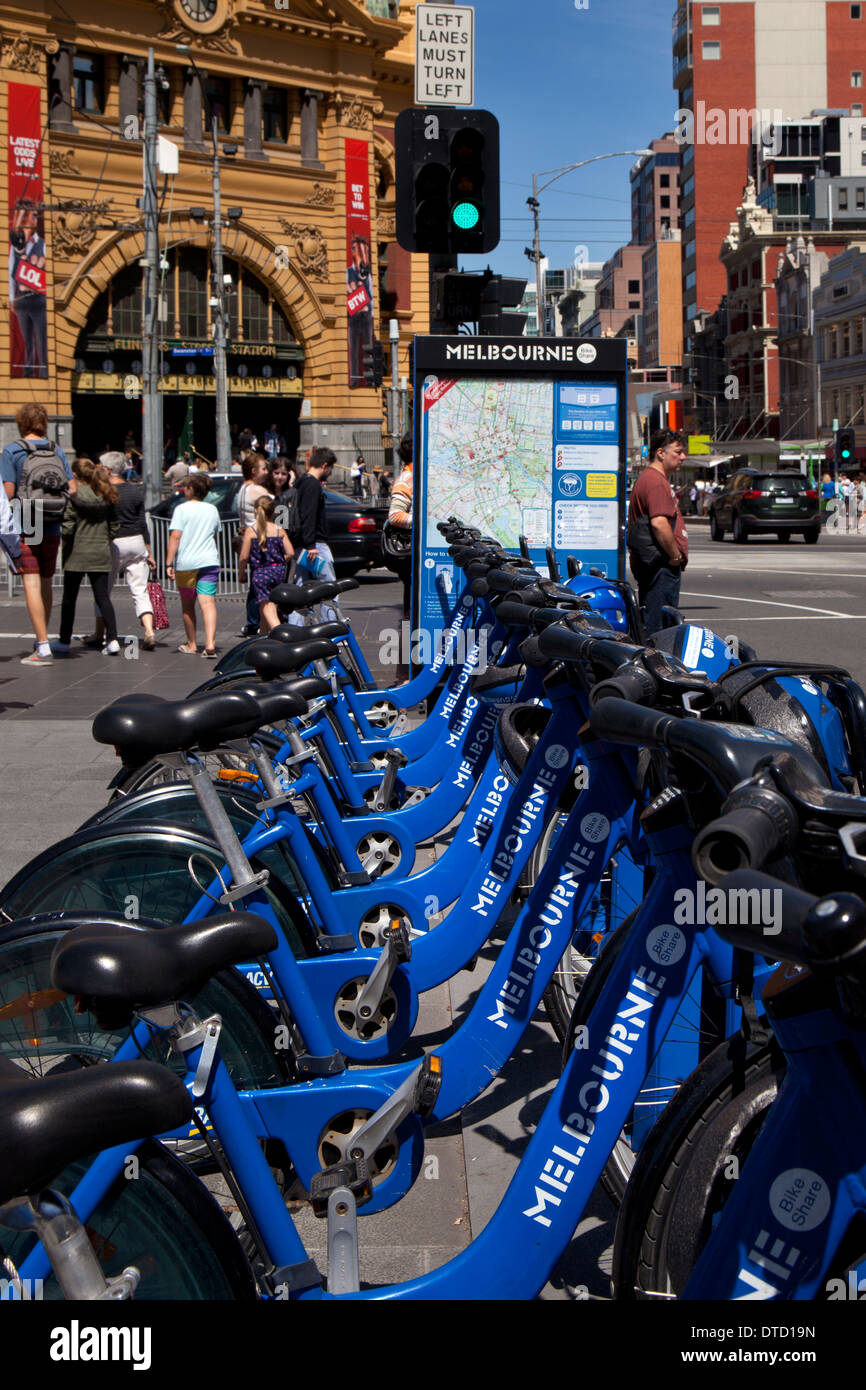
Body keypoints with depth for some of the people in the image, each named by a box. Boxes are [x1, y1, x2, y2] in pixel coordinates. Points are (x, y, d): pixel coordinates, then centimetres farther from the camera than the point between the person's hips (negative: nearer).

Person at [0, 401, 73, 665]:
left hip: (24, 527, -5)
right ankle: (41, 640, 25)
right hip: (52, 529, 5)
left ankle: (43, 648, -11)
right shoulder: (56, 450, 7)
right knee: (46, 584, 15)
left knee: (32, 585, -6)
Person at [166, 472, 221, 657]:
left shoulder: (182, 509, -4)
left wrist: (169, 563, -13)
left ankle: (191, 644, 22)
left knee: (187, 605, 13)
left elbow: (175, 536, -12)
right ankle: (210, 643, -24)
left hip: (185, 563, -2)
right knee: (208, 602, -8)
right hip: (209, 562, 3)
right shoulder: (212, 510, 11)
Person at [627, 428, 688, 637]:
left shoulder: (646, 478, 21)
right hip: (662, 565, -11)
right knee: (658, 628, -10)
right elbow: (659, 524, -25)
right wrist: (676, 555, -15)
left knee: (648, 624, 14)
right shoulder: (656, 481, -13)